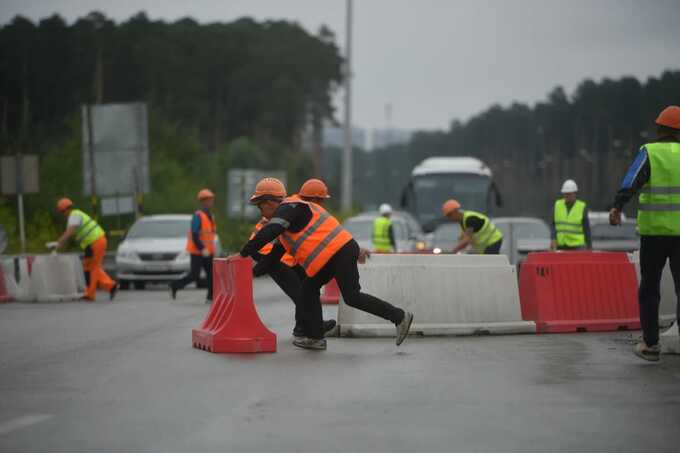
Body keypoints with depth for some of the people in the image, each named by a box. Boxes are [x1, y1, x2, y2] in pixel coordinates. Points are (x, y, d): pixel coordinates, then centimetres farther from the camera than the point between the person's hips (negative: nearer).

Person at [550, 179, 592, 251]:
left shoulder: (582, 207, -2)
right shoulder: (557, 205, 5)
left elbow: (586, 229, 2)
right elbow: (553, 225, 8)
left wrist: (589, 248, 2)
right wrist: (553, 239, -7)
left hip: (577, 246, -3)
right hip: (560, 245, 3)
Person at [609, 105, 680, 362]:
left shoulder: (649, 152, -3)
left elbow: (632, 181, -20)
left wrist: (617, 207, -32)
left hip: (653, 231, -1)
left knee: (649, 288, 11)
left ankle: (650, 344, 14)